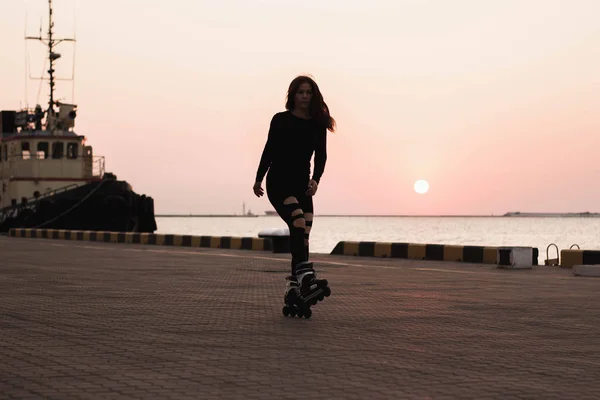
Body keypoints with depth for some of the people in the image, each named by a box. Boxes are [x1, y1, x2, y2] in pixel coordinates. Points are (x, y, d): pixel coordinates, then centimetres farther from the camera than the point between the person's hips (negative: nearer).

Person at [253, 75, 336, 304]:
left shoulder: (318, 124, 6)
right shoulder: (281, 120, -1)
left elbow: (321, 155, 1)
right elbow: (269, 150, 7)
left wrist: (316, 179, -16)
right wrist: (259, 179, 11)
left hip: (302, 184, 4)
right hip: (278, 183, -4)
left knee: (303, 234, -2)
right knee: (299, 222, -26)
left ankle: (294, 286, 4)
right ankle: (306, 276, -37)